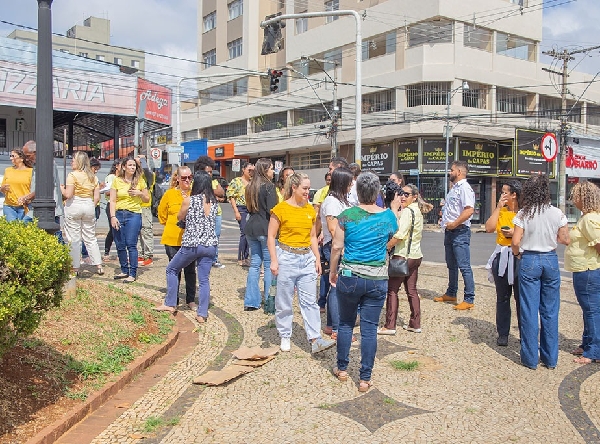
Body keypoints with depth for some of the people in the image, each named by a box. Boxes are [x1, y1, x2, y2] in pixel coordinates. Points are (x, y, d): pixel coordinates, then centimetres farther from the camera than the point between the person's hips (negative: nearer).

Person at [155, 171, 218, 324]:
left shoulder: (189, 200, -8)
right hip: (210, 245, 4)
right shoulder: (213, 201, 4)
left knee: (171, 269, 17)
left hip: (191, 244, -4)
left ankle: (170, 304, 21)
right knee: (204, 279, 8)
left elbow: (180, 217, 6)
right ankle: (202, 314, 7)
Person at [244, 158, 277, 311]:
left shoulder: (250, 186, 12)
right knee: (269, 265, 0)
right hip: (265, 228, -7)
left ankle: (251, 302, 13)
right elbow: (272, 211, -16)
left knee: (254, 264, 11)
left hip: (251, 227, 7)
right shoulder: (269, 186, -11)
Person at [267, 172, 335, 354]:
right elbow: (271, 237, -6)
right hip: (287, 257, -4)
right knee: (284, 301, 6)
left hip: (307, 258, 5)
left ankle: (315, 340, 5)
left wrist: (317, 259, 10)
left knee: (310, 301, 4)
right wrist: (274, 261, -11)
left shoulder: (310, 209, 9)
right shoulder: (281, 209, -7)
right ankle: (285, 337, 21)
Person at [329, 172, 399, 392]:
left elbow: (337, 247, -7)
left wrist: (333, 271, 7)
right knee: (369, 328, 6)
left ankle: (342, 369, 27)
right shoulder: (388, 216, -1)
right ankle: (365, 378, 12)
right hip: (377, 280, 1)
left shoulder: (347, 215, -7)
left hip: (349, 277, -1)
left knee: (346, 323, 17)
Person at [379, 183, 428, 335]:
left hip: (403, 256, -9)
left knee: (392, 290, -2)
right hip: (415, 255, 9)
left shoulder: (407, 211, -15)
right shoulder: (418, 211, 13)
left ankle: (390, 326, 0)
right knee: (411, 290, 14)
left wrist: (386, 247, -14)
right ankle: (415, 324, 18)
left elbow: (400, 234, -23)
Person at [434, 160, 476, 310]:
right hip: (449, 231, 11)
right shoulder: (454, 188, 17)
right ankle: (451, 294, 31)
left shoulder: (465, 188, -14)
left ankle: (469, 299, -3)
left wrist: (454, 224, -21)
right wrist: (444, 220, 10)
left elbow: (469, 210, -26)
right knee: (451, 265, 19)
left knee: (464, 266, -8)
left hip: (460, 232, -11)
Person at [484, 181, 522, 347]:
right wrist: (498, 207, -4)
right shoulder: (500, 211, 10)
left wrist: (516, 233, -18)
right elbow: (489, 228, -4)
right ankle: (503, 333, 19)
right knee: (502, 297, 10)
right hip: (501, 257, 4)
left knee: (521, 298, 0)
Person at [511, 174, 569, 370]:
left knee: (529, 311, 5)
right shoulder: (557, 214, -3)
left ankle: (530, 358, 11)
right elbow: (565, 240, 2)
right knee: (550, 311, 11)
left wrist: (518, 254, 6)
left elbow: (515, 242, -13)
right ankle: (550, 358, 19)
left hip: (529, 261, -2)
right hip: (550, 260, 2)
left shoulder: (524, 214, -9)